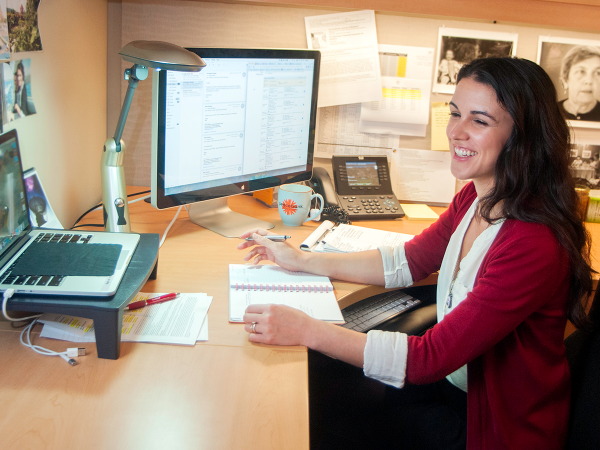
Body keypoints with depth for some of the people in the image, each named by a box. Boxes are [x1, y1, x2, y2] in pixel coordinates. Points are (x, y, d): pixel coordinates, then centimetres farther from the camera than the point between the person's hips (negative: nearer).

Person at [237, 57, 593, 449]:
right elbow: (407, 261, 7)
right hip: (453, 378, 7)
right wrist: (300, 260, 2)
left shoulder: (534, 245, -31)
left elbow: (431, 357, -30)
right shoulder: (474, 200, -4)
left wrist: (306, 331, -31)